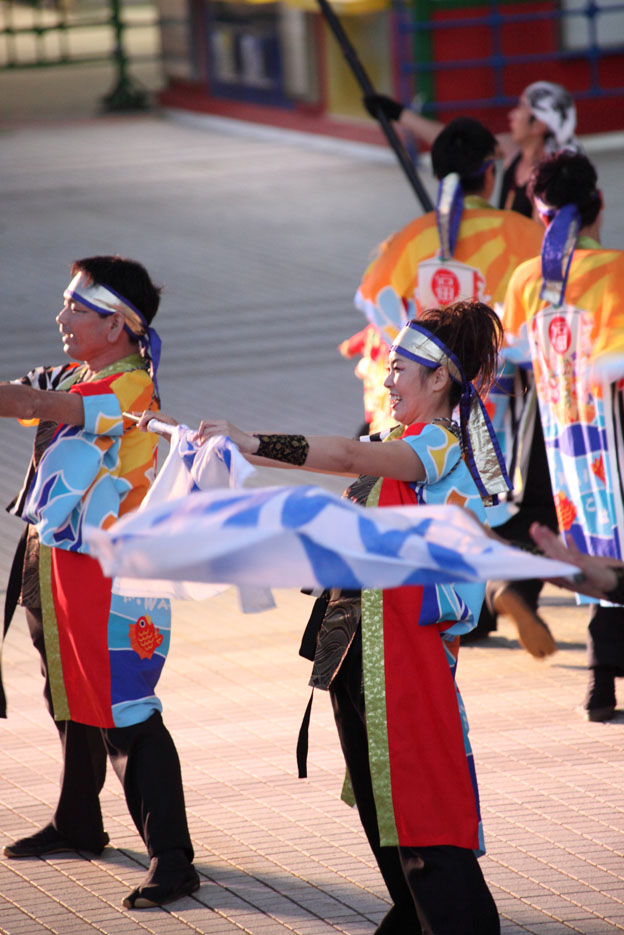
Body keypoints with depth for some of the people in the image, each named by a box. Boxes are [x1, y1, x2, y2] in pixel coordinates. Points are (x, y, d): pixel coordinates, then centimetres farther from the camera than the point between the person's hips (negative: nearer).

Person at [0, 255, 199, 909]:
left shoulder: (129, 389, -19)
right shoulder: (72, 377, 11)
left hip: (105, 573, -9)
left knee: (126, 717, -10)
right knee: (71, 701, 22)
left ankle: (171, 858, -7)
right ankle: (77, 825, 38)